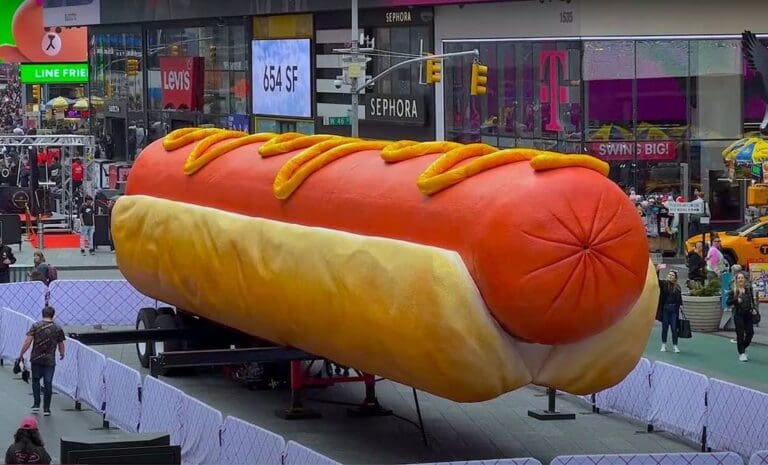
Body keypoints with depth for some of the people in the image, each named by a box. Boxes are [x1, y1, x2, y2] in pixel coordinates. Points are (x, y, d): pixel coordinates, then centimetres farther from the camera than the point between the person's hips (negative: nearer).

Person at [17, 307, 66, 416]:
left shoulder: (35, 326, -4)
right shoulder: (58, 329, -1)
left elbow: (28, 341, -10)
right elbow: (61, 345, 7)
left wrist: (21, 354, -3)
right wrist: (62, 354, 27)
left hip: (36, 359, 0)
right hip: (50, 360, 0)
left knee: (35, 380, 17)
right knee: (48, 383, 4)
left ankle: (36, 404, 12)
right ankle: (46, 409, 5)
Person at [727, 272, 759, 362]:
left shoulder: (749, 289, 6)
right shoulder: (733, 290, -3)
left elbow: (752, 300, 15)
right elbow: (728, 302, -4)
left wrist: (754, 309, 1)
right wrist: (736, 300, -21)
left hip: (748, 314, 3)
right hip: (738, 314, -3)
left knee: (750, 332, 1)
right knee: (740, 334, -3)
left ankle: (743, 348, 25)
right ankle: (741, 353, 4)